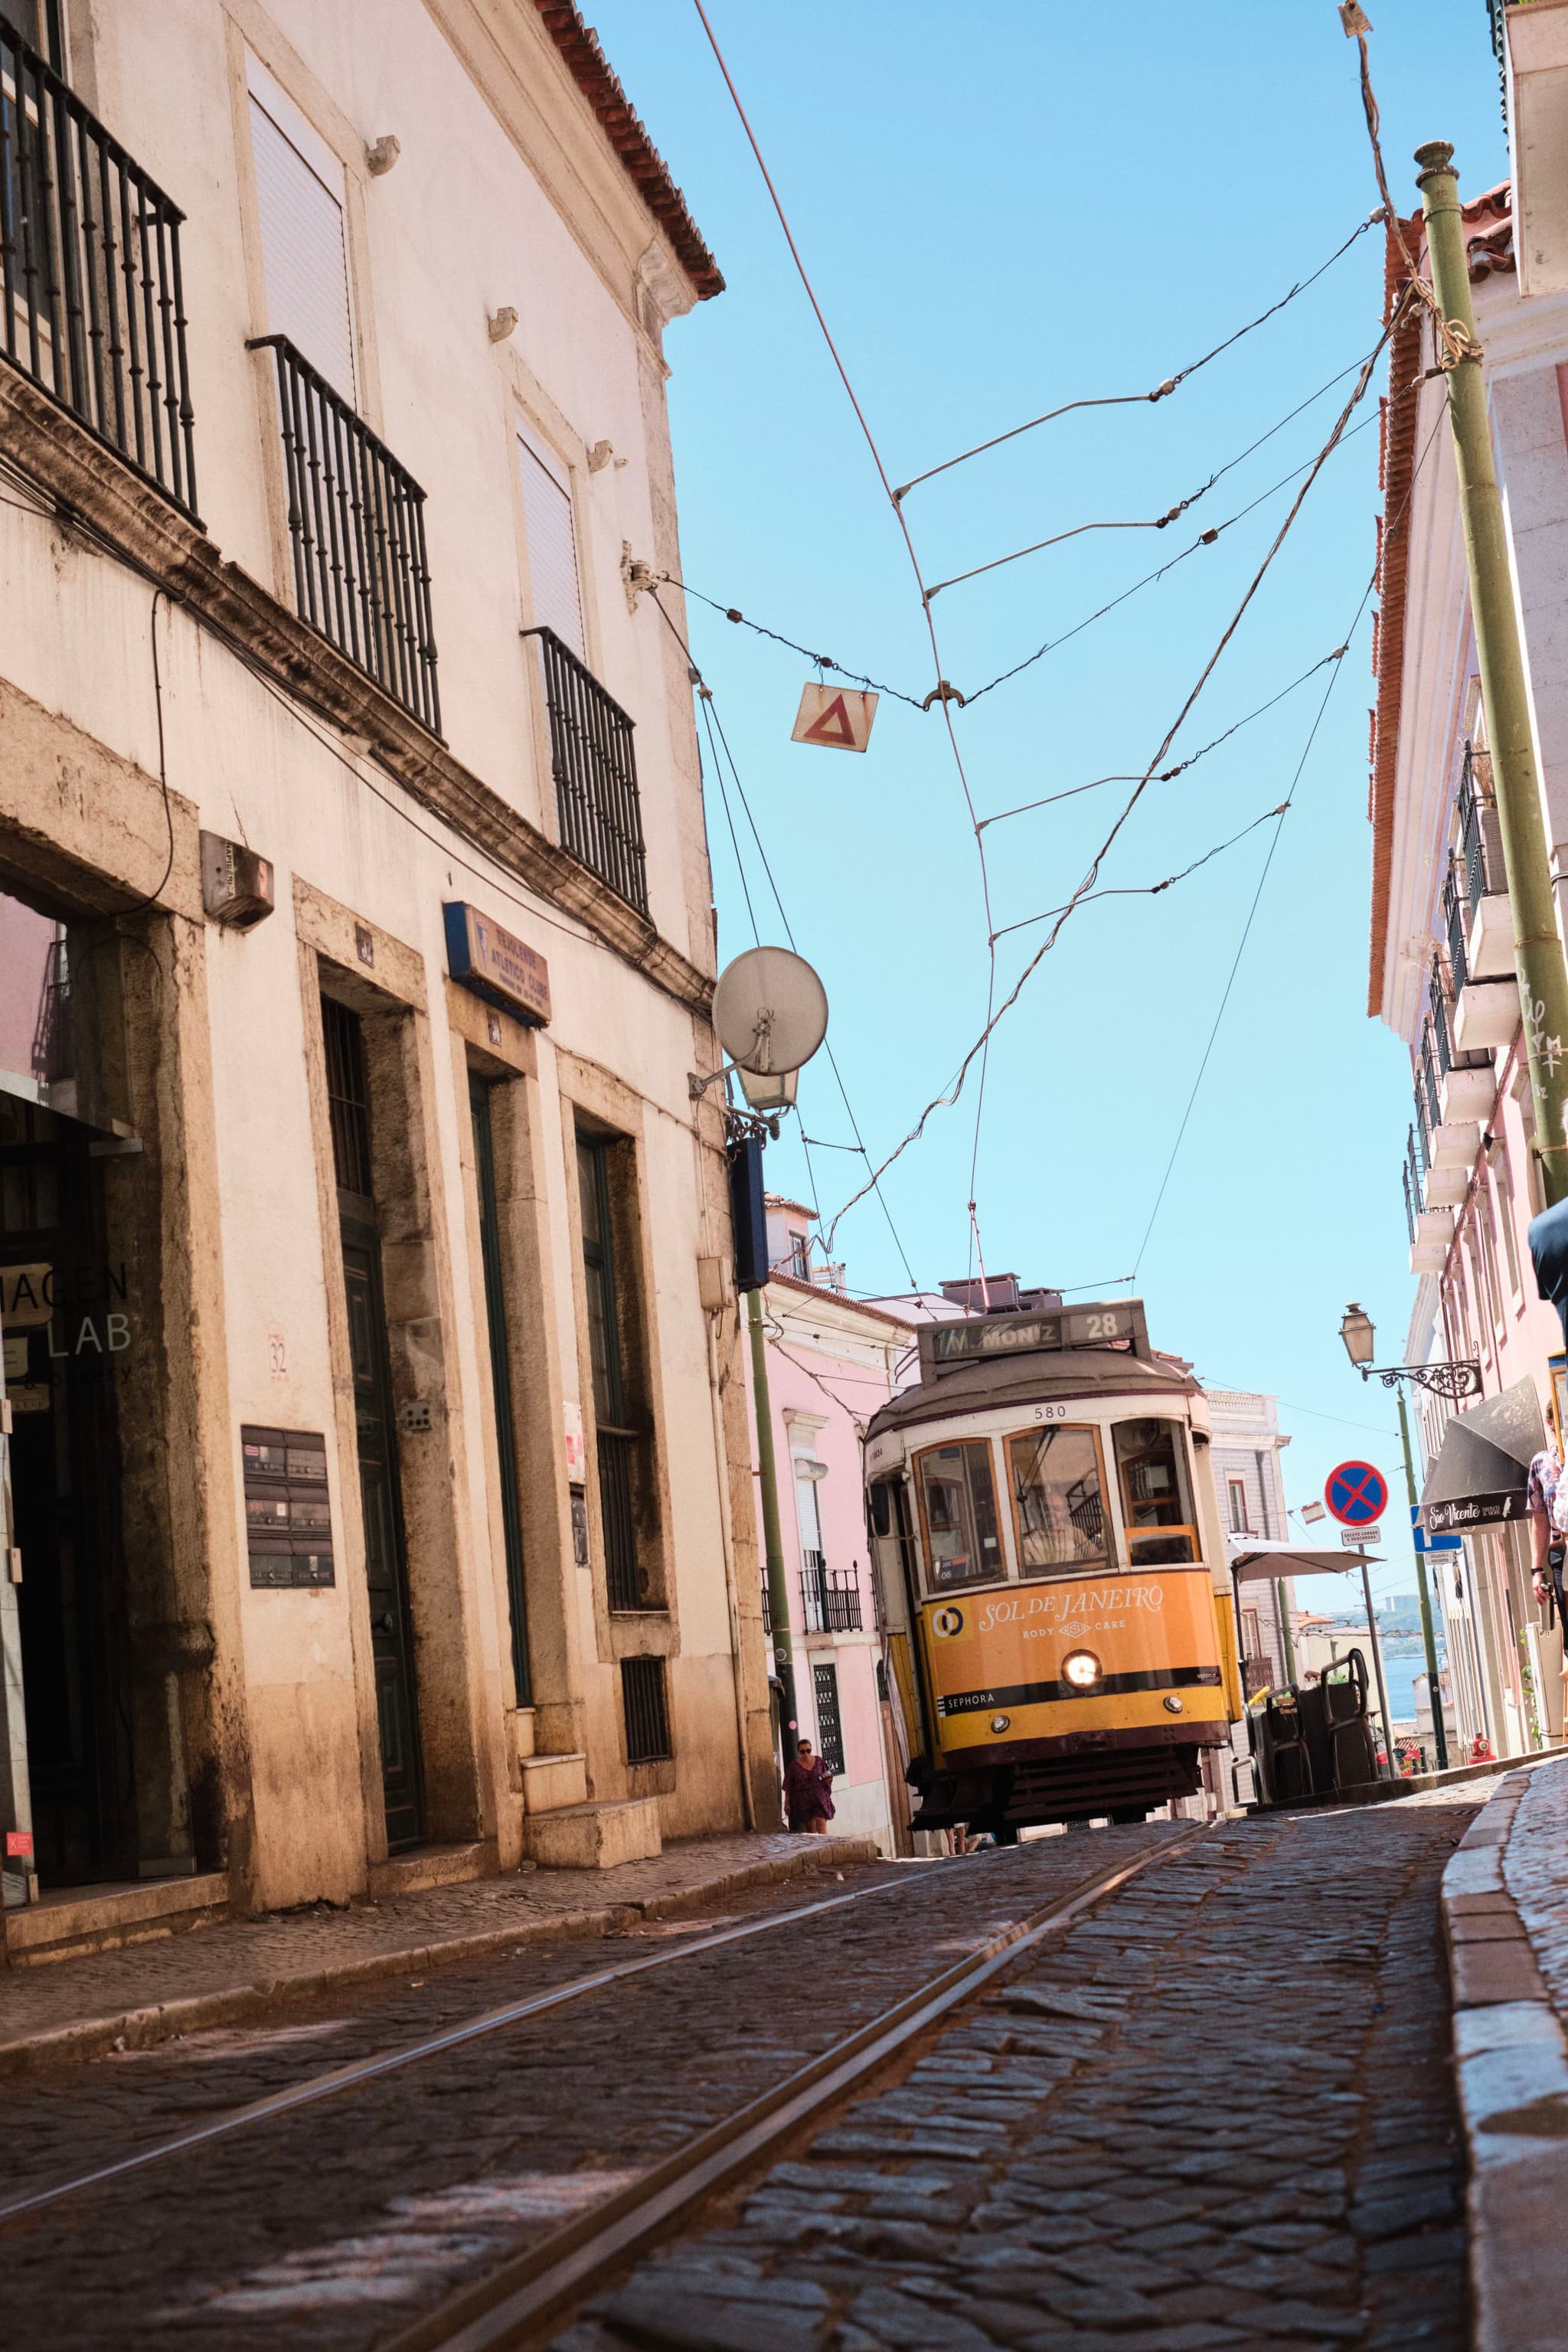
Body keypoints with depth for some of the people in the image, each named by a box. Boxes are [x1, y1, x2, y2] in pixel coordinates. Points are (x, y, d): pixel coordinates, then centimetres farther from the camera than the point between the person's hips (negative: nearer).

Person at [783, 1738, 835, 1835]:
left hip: (820, 1799, 0)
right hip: (803, 1801, 0)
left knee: (821, 1826, -12)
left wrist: (826, 1778, -10)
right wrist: (787, 1803, -3)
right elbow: (788, 1787, 1)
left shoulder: (820, 1761, 3)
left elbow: (829, 1778, 13)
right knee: (811, 1830, 5)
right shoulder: (794, 1767, -1)